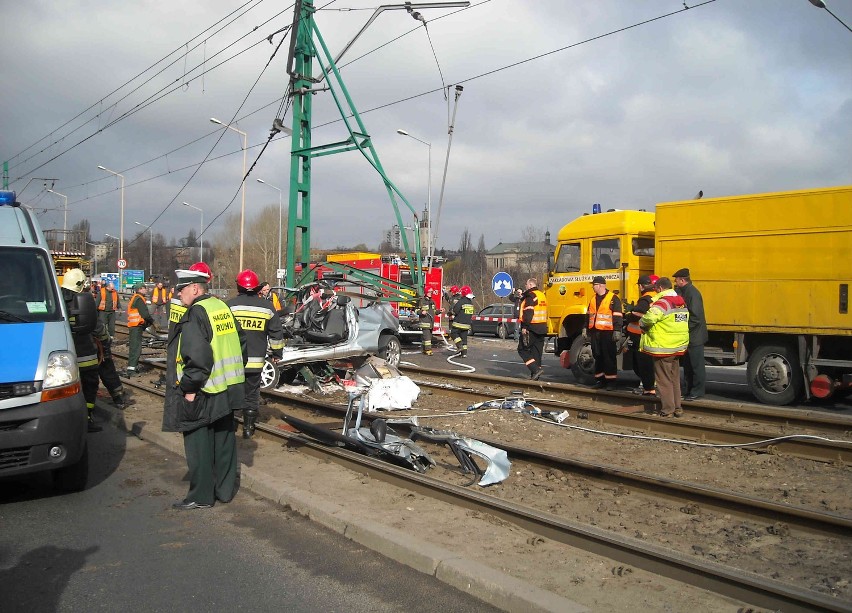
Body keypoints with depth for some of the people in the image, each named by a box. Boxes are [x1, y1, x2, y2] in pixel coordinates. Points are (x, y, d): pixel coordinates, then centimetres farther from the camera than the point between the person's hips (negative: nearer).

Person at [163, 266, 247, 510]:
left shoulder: (195, 314, -16)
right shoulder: (222, 307, 9)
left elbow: (198, 357, -25)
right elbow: (241, 343, 13)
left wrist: (189, 387, -17)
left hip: (203, 395, -8)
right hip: (228, 391, 8)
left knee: (199, 445, 3)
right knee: (224, 440, 15)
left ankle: (201, 496, 12)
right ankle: (225, 490, 25)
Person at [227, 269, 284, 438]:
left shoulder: (230, 305, -4)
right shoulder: (267, 307, 4)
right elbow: (276, 333, 9)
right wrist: (277, 353, 21)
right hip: (255, 361, 2)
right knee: (251, 394, 12)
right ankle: (248, 428, 17)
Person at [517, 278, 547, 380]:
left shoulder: (531, 296, -11)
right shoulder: (542, 295, 18)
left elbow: (528, 313, -20)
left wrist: (524, 327, -20)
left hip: (532, 328, -9)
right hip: (542, 328, 9)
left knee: (523, 349, -2)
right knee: (537, 351, 10)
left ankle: (536, 369, -14)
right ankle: (535, 376, 12)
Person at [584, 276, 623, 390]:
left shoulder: (613, 299, -7)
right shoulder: (593, 299, 15)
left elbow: (618, 316, -11)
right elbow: (589, 315, 21)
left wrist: (617, 331, -16)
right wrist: (586, 329, 18)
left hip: (607, 332, -7)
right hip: (595, 332, 7)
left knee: (609, 357, -2)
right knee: (597, 356, 10)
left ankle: (611, 381, 4)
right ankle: (599, 379, 17)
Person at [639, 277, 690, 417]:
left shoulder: (663, 302, -17)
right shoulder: (682, 302, 11)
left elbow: (649, 317, -31)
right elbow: (685, 321, 14)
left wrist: (643, 324, -10)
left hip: (662, 348, -8)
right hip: (678, 347, 8)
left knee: (664, 380, 2)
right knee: (675, 378, 17)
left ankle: (667, 409, 6)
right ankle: (678, 408, 24)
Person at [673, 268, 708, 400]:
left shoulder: (693, 293, -18)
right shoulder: (682, 292, 11)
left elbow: (696, 317, -23)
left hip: (695, 336, -10)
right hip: (687, 336, 10)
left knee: (697, 365, 0)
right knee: (687, 365, 15)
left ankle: (697, 392, 8)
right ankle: (689, 390, 24)